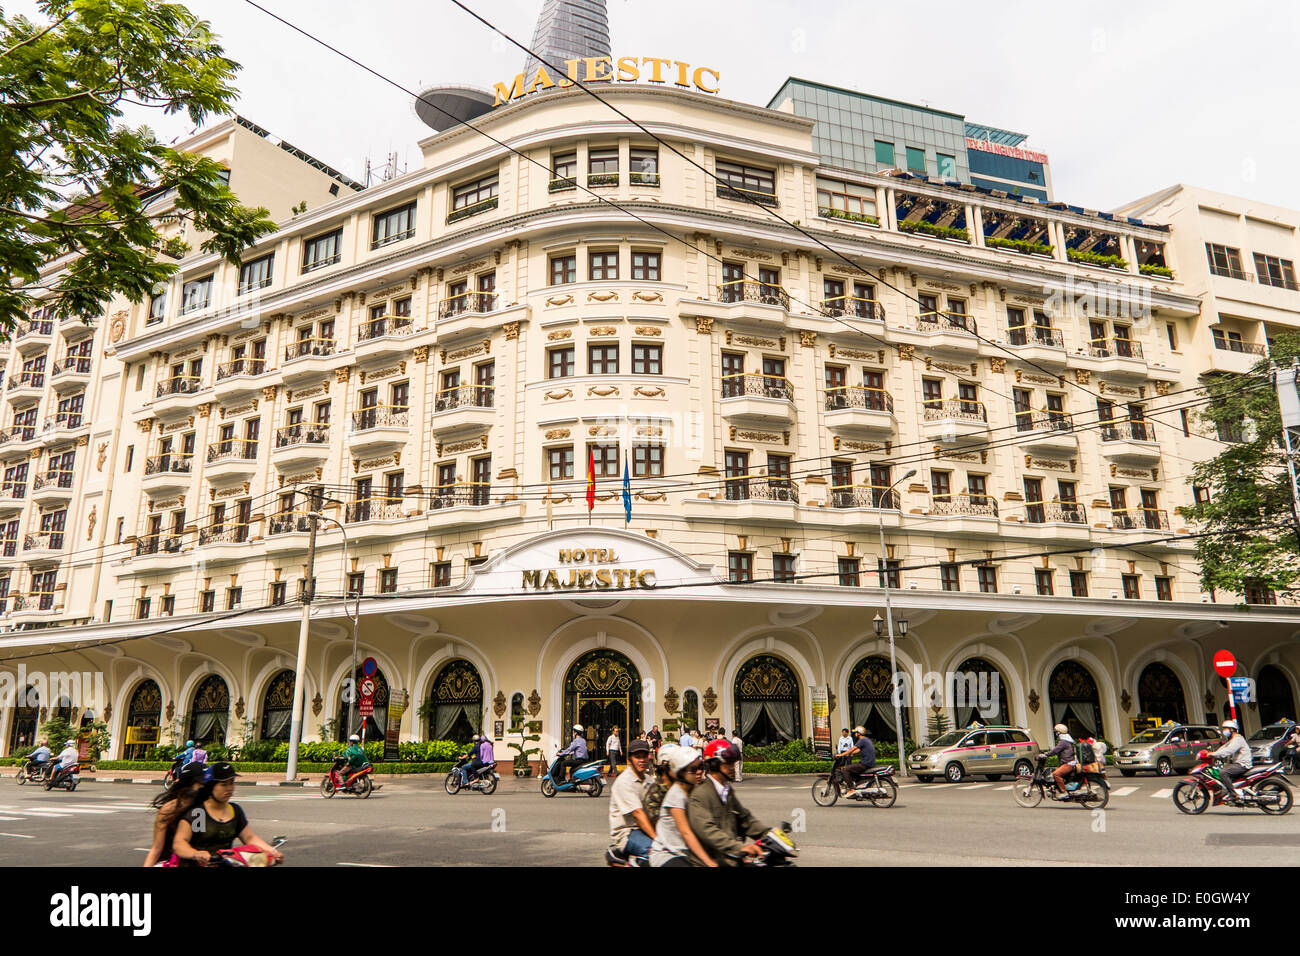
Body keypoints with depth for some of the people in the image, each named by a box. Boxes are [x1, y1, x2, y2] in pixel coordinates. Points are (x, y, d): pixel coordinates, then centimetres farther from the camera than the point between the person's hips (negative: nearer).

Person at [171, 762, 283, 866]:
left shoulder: (236, 811, 13)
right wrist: (195, 854, -31)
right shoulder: (194, 811, -4)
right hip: (195, 865, -3)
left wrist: (272, 851, -4)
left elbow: (250, 837, 12)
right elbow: (178, 843, -11)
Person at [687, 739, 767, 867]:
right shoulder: (700, 795, -12)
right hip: (712, 860, -8)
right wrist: (739, 847, -35)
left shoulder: (728, 791, 19)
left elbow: (745, 818, 22)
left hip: (731, 858, 8)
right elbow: (706, 829, -24)